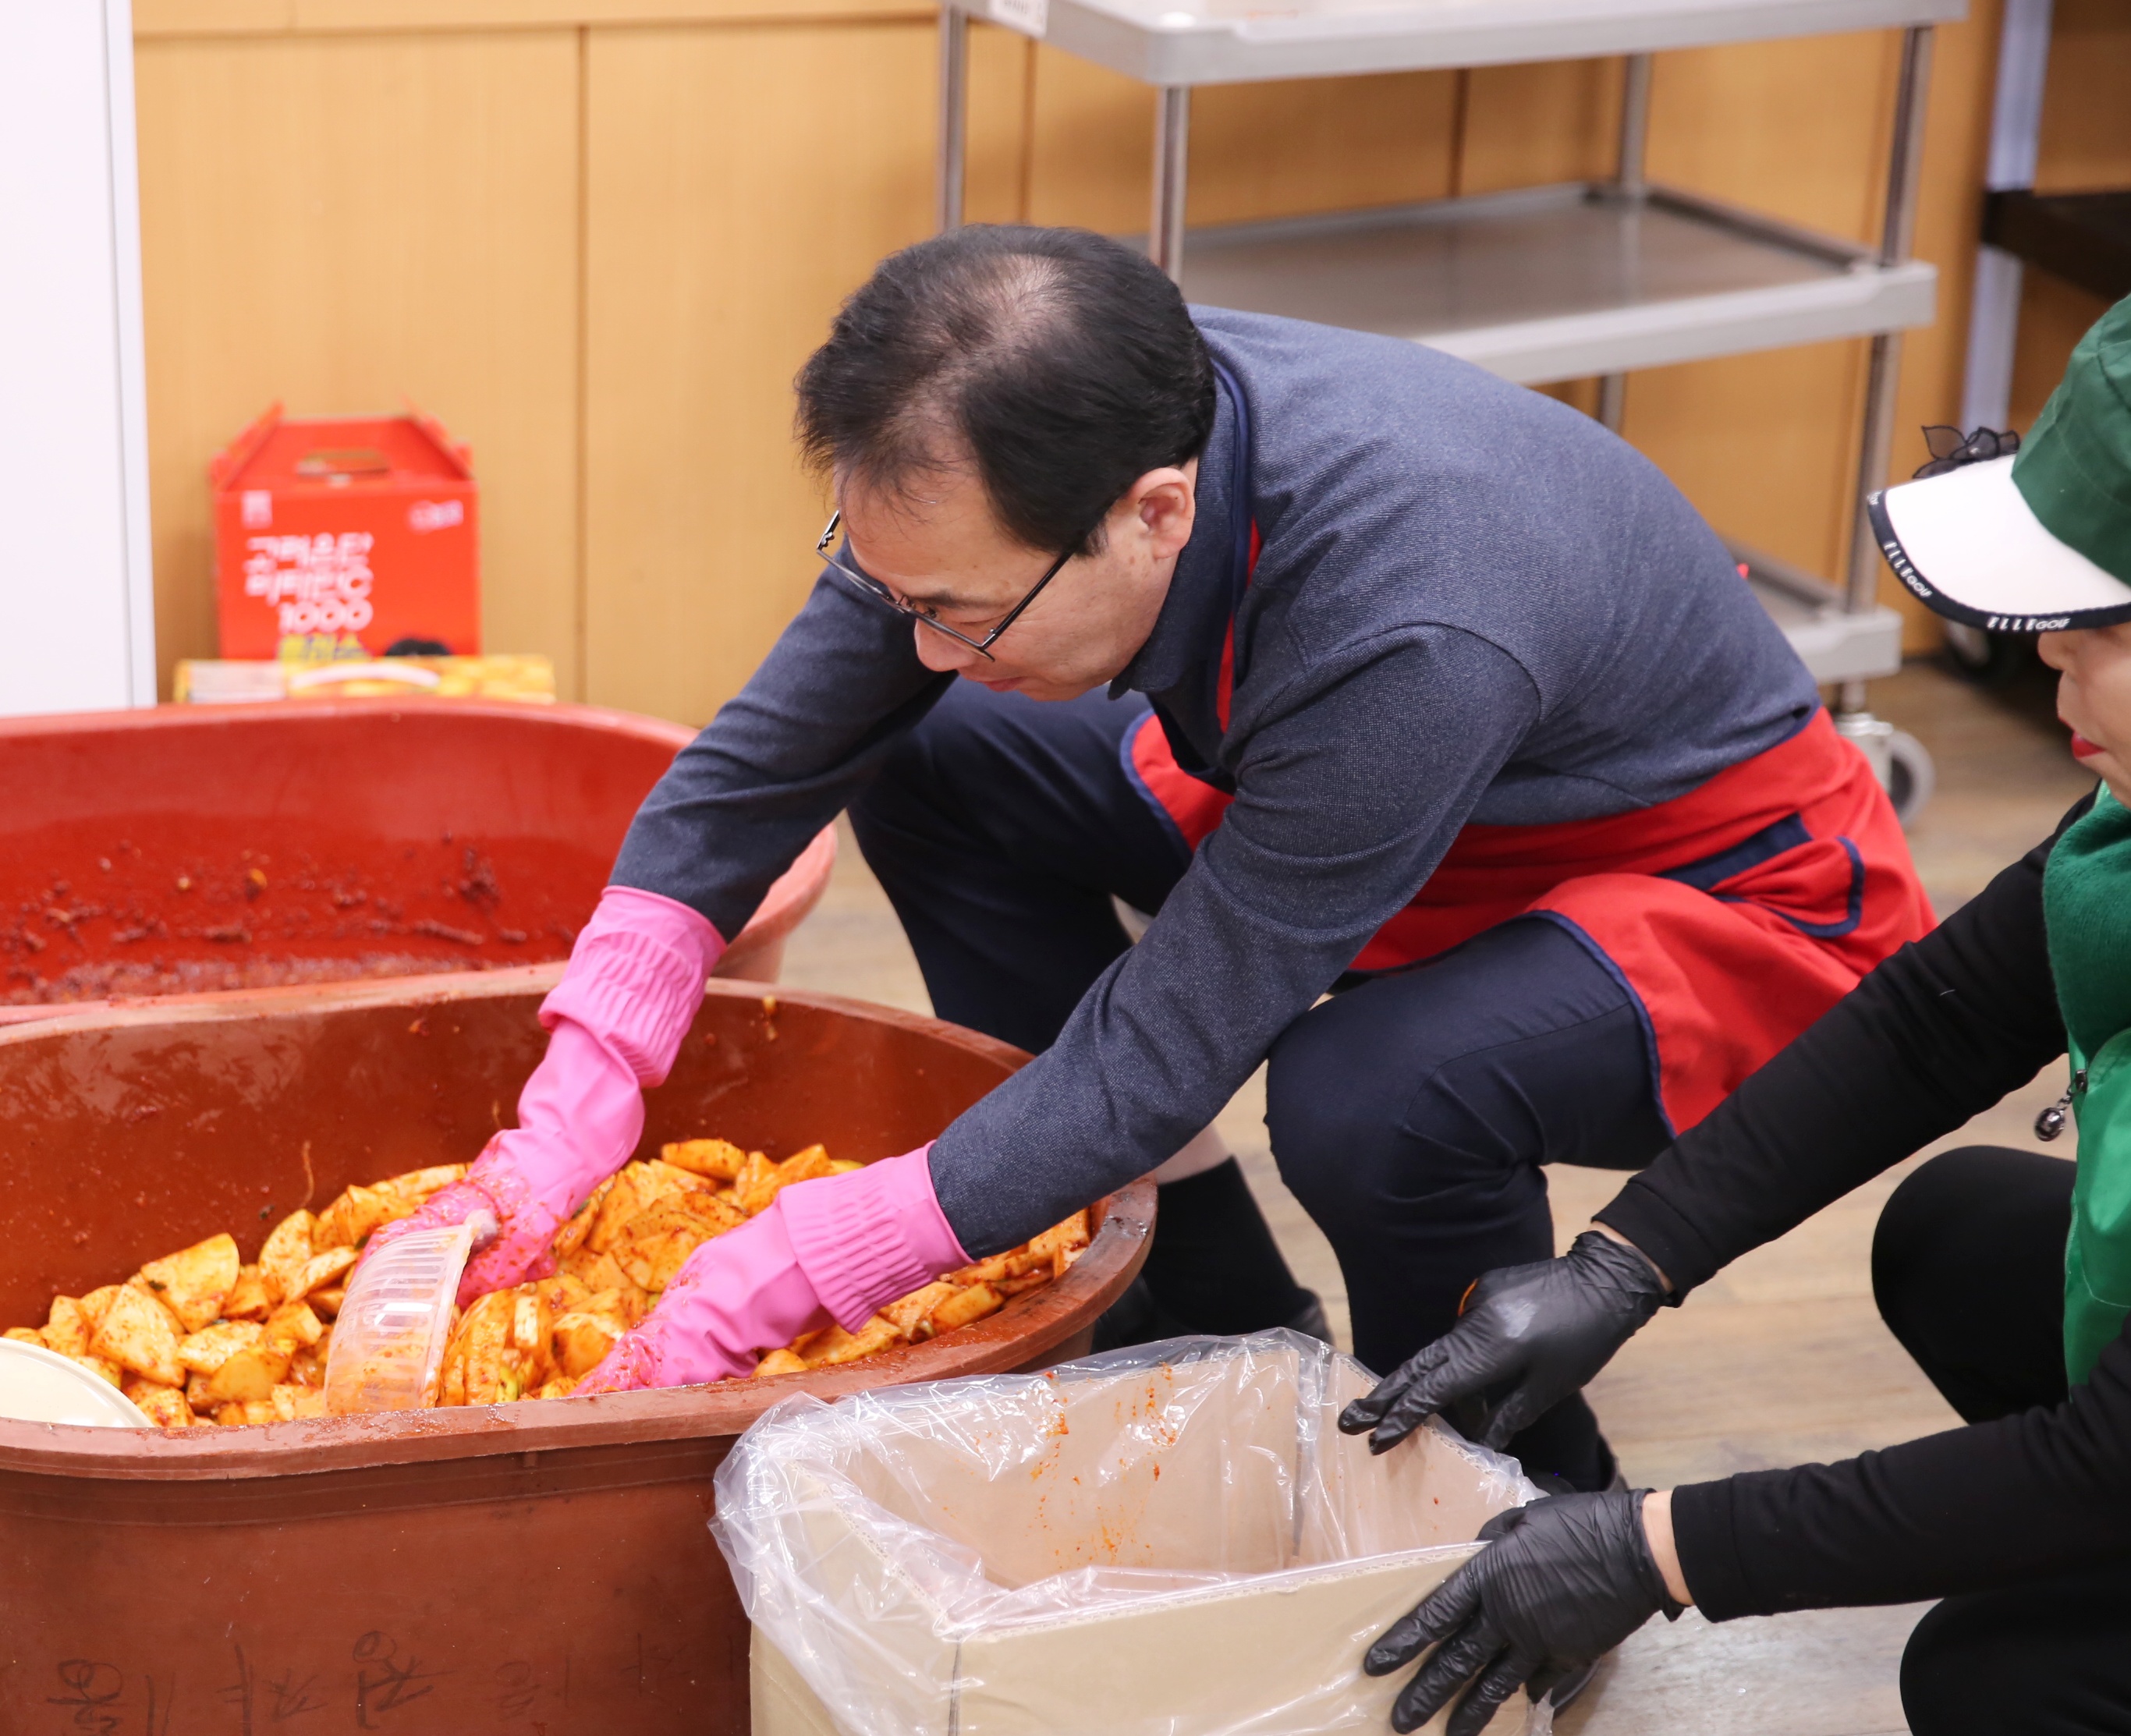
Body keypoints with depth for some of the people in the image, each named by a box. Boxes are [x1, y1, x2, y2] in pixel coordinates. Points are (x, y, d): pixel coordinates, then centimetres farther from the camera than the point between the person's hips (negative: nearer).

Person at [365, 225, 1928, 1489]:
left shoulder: (1407, 640, -41)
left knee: (1370, 1095, -37)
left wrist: (735, 1307, -30)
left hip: (1737, 888, -7)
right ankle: (1229, 1335, 7)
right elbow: (756, 773, -8)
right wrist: (563, 1134, -14)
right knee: (939, 774, -4)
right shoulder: (1013, 473, -20)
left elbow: (1153, 1064, -34)